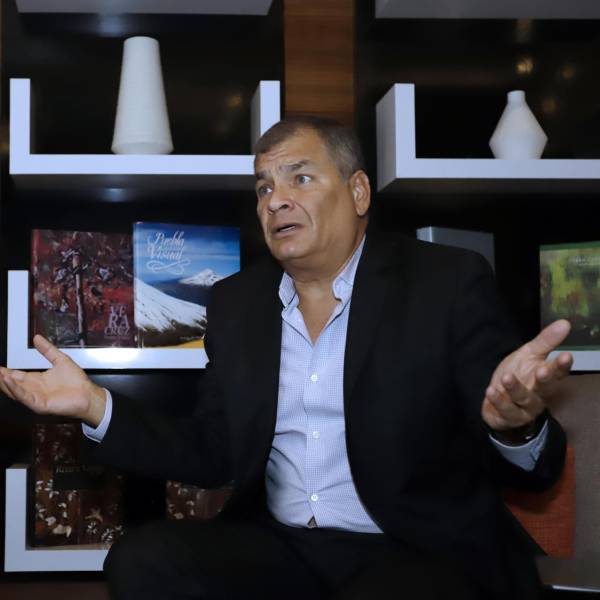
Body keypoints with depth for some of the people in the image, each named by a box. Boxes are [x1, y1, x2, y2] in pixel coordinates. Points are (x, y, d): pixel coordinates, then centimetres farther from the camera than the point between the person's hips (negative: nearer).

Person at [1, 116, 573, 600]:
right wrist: (96, 406, -2)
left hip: (422, 552, -3)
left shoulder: (449, 282, -5)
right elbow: (211, 454, 11)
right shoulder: (235, 301, 10)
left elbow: (533, 469, -8)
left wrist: (515, 426, -33)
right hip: (278, 548, 4)